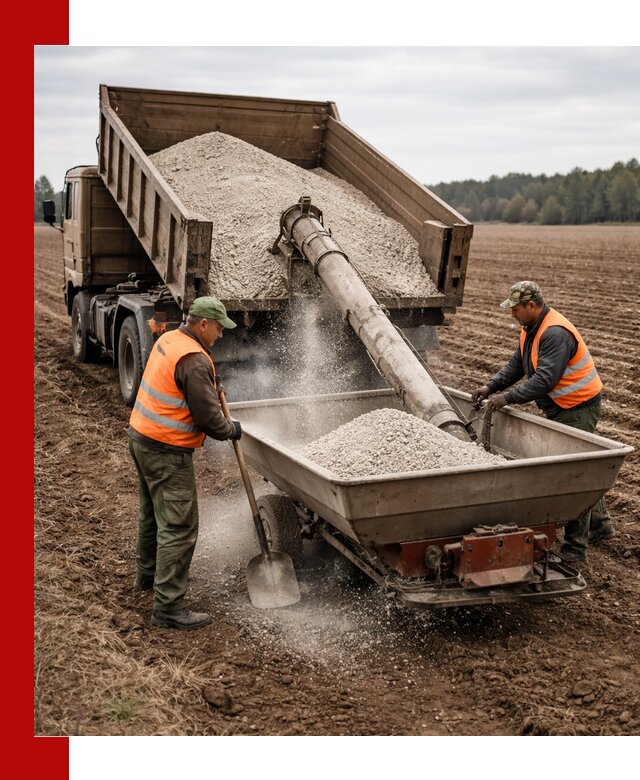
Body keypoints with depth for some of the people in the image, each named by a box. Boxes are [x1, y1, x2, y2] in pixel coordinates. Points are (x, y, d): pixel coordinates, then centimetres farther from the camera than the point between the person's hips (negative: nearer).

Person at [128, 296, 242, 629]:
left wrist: (212, 385, 21)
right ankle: (168, 607, -1)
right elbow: (209, 420, -21)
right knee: (178, 527, -5)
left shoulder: (169, 339, 7)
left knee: (152, 512, 26)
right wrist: (233, 429, -2)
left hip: (142, 437, 10)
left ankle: (147, 573, 44)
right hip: (166, 452, -10)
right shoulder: (195, 361, -23)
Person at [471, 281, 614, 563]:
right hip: (560, 408, 11)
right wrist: (490, 387, -2)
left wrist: (508, 397, -32)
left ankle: (575, 546, -1)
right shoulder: (531, 328, 7)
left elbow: (545, 380, -33)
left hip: (579, 408, -11)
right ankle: (600, 525, 35)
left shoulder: (555, 334, -26)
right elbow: (516, 365, 10)